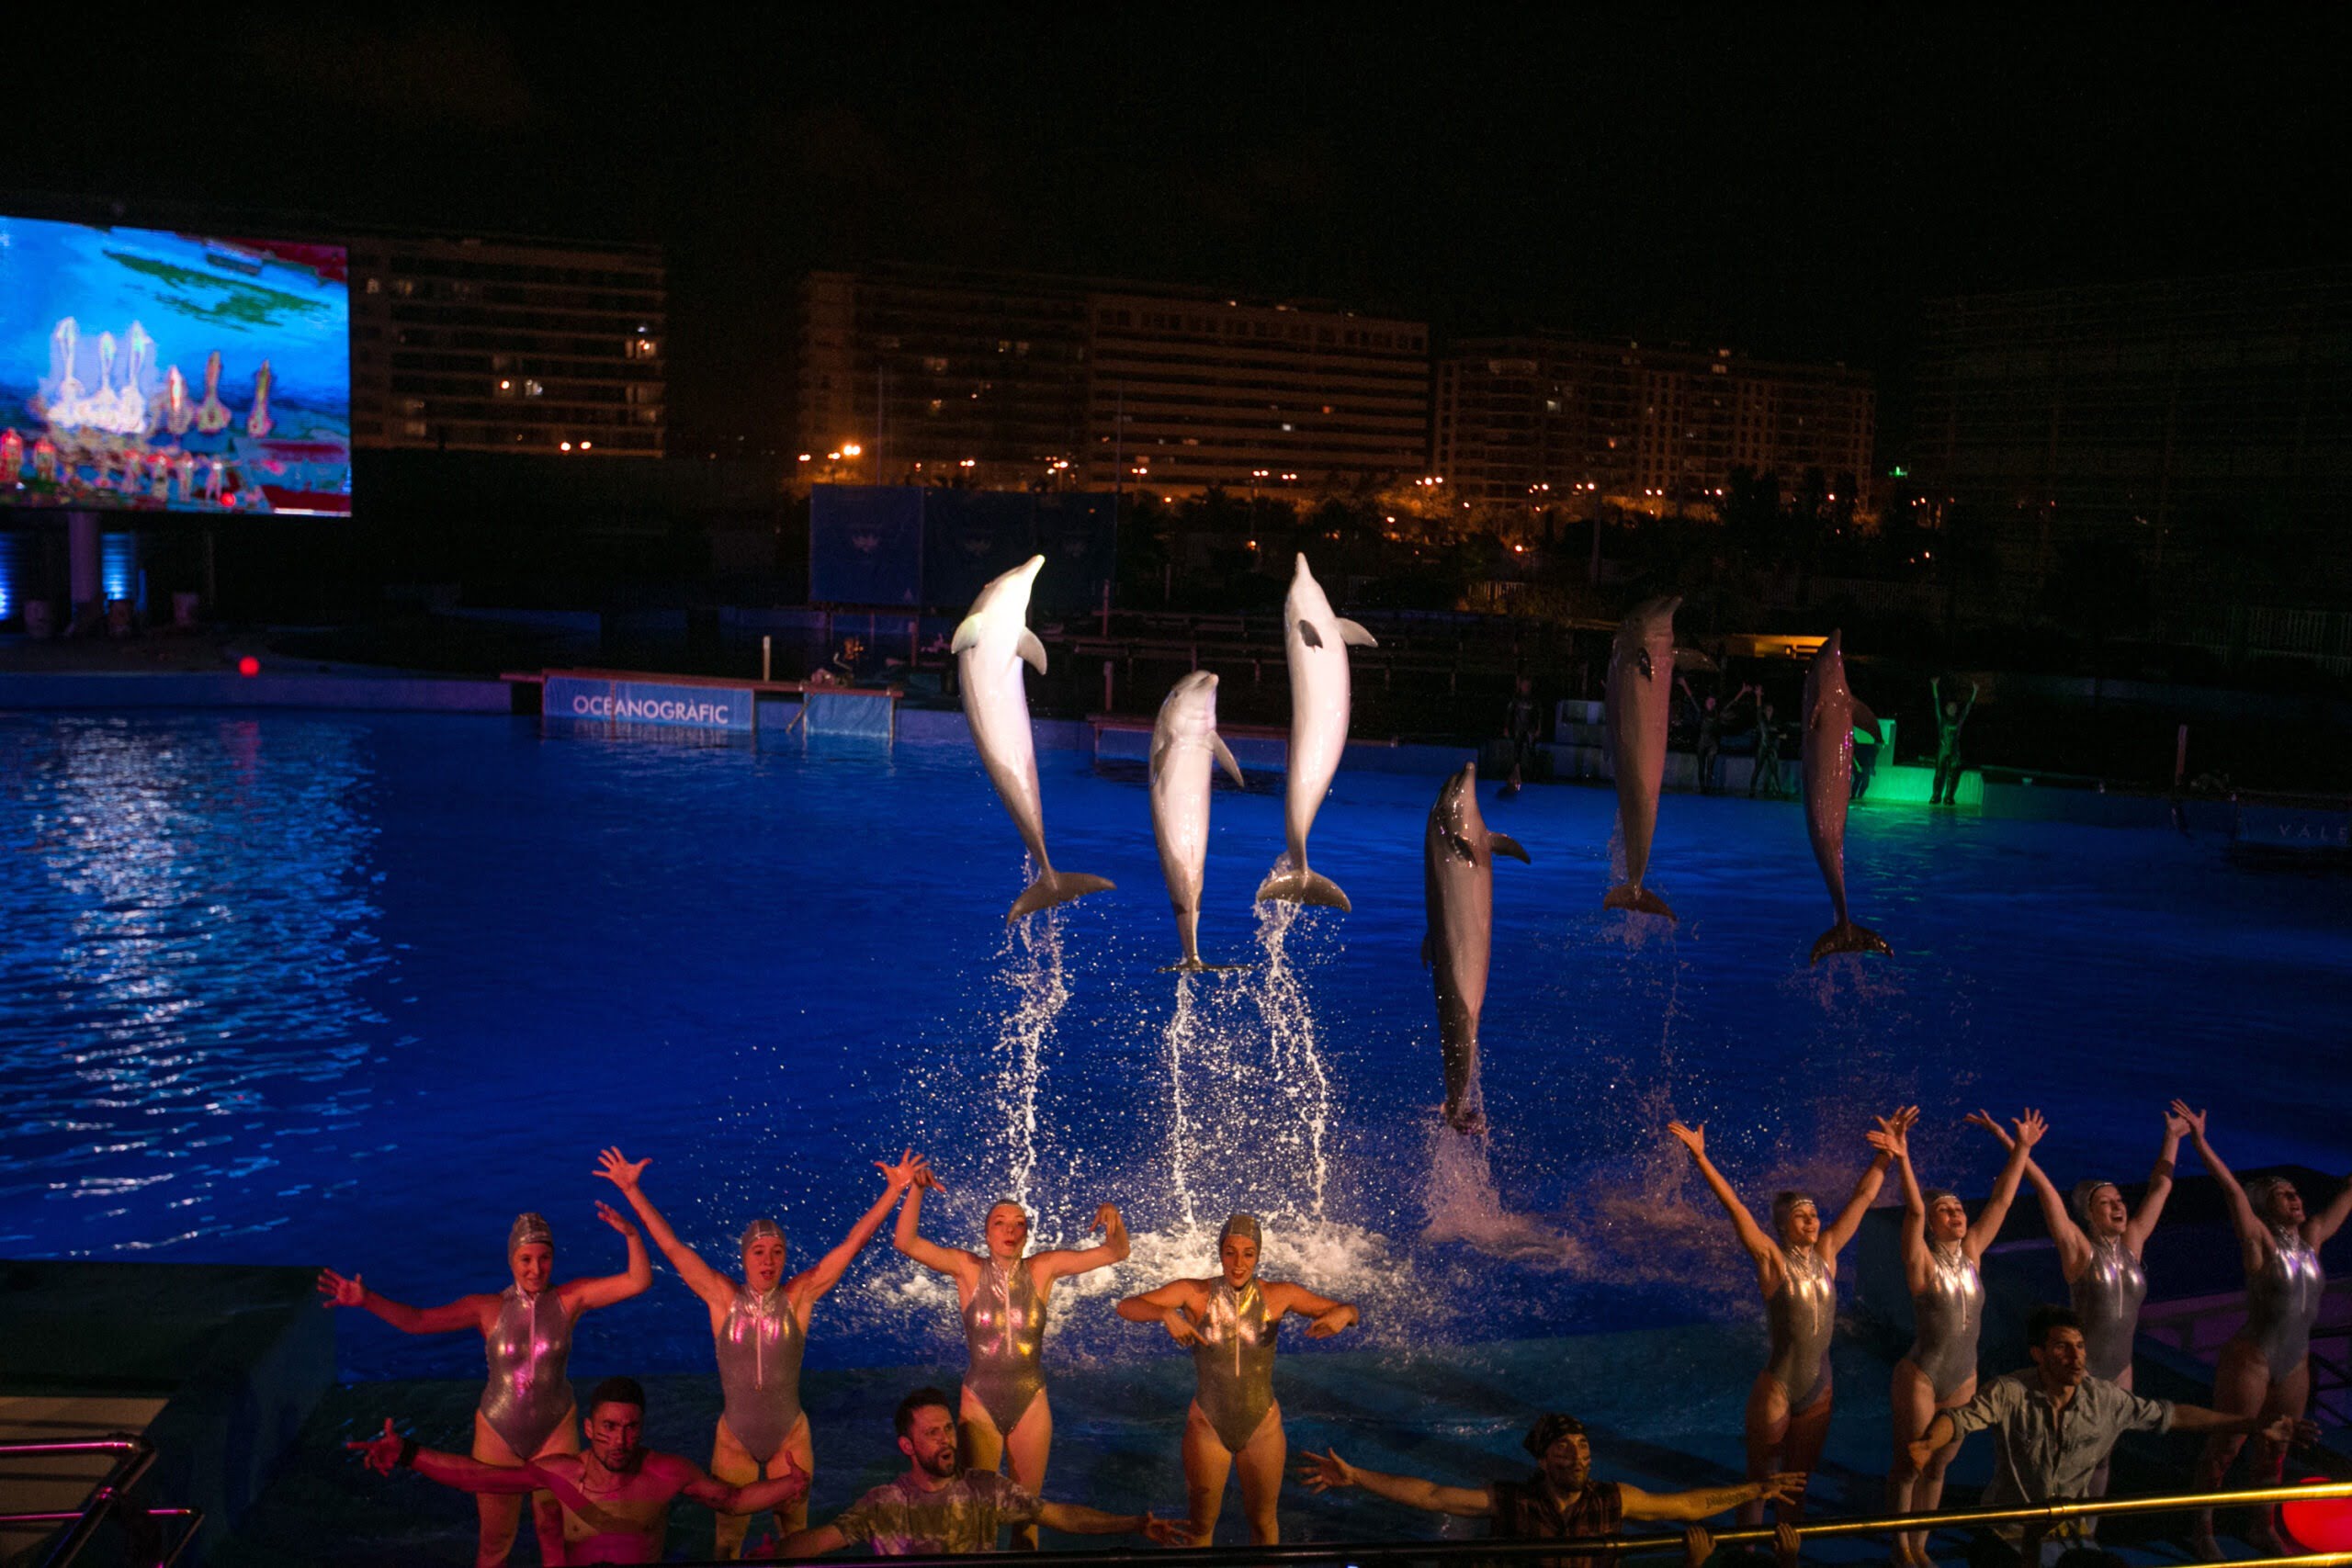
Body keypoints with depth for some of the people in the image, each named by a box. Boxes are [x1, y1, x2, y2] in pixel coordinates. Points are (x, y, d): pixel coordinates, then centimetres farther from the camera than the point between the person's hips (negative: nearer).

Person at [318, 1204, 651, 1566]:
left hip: (555, 1431, 0)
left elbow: (639, 1281, -19)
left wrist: (631, 1233, -36)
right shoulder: (488, 1309, -12)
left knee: (555, 1535, 13)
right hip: (499, 1434, 0)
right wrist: (367, 1300, -33)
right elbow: (417, 1320, -18)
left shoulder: (569, 1299, -11)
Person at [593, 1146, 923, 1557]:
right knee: (728, 1534, 12)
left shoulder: (798, 1296, -8)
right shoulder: (723, 1298, -8)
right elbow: (671, 1246, -10)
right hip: (735, 1437, 0)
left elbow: (853, 1243, -10)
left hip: (790, 1434, 0)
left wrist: (894, 1190, -13)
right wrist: (632, 1190, -12)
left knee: (796, 1532, 13)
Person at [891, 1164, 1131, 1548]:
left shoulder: (1042, 1269, -4)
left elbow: (1115, 1253, -6)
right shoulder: (968, 1269, -7)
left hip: (1031, 1404, 1)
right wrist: (916, 1190, -29)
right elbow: (906, 1242, -17)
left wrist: (1112, 1218, -26)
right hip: (979, 1402, -1)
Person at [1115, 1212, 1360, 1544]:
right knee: (1201, 1523, 17)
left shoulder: (1279, 1295, -12)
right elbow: (1126, 1307, -21)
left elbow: (1350, 1311, -5)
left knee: (1263, 1521, 19)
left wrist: (1343, 1313, -29)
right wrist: (1165, 1314, -40)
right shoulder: (1194, 1293, -15)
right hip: (1207, 1426, -1)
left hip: (1263, 1427, 1)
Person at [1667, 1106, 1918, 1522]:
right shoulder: (1771, 1259, -9)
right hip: (1776, 1390, -5)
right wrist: (1700, 1156, -25)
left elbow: (1863, 1197, 7)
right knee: (1760, 1483, 4)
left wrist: (1889, 1149, 7)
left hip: (1819, 1391, 5)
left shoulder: (1826, 1254, 3)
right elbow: (1733, 1205, -18)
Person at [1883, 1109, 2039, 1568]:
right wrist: (1903, 1161, -45)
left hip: (1963, 1382, 5)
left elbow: (2001, 1200, 0)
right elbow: (1913, 1210, -30)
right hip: (1920, 1379, -5)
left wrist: (2022, 1148, -3)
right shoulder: (1922, 1261, -14)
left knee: (1937, 1468, 15)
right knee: (1908, 1467, 4)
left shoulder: (1971, 1253, 1)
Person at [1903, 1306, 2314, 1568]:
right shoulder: (2010, 1393, -17)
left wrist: (2251, 1424, 11)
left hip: (2070, 1535, 4)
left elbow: (2166, 1415, 8)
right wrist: (1927, 1444, -52)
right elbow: (1961, 1417, -29)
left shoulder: (2106, 1399, -4)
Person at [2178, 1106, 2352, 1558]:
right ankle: (2203, 1530, 16)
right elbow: (2232, 1190, -25)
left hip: (2295, 1365, 6)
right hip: (2251, 1361, -6)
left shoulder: (2311, 1238, 3)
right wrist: (2199, 1141, -36)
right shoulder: (2260, 1242, -13)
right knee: (2224, 1448, 4)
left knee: (2273, 1451, 18)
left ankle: (2264, 1529, 34)